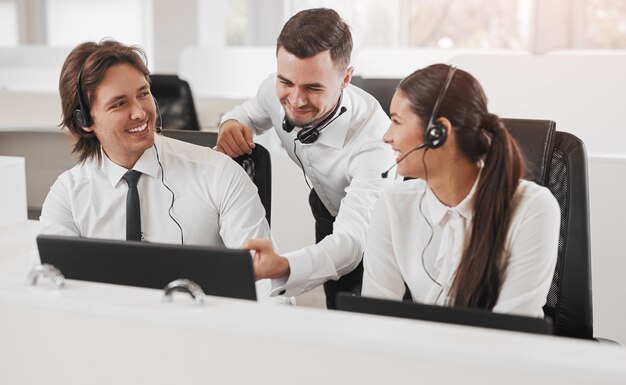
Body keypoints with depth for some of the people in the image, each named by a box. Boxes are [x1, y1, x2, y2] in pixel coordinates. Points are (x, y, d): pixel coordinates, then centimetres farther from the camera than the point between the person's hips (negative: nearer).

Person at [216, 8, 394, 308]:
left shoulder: (373, 141, -40)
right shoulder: (277, 91, -22)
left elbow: (352, 239, -50)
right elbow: (250, 113, 4)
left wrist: (282, 268, -69)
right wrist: (231, 124, -22)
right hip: (328, 212, 5)